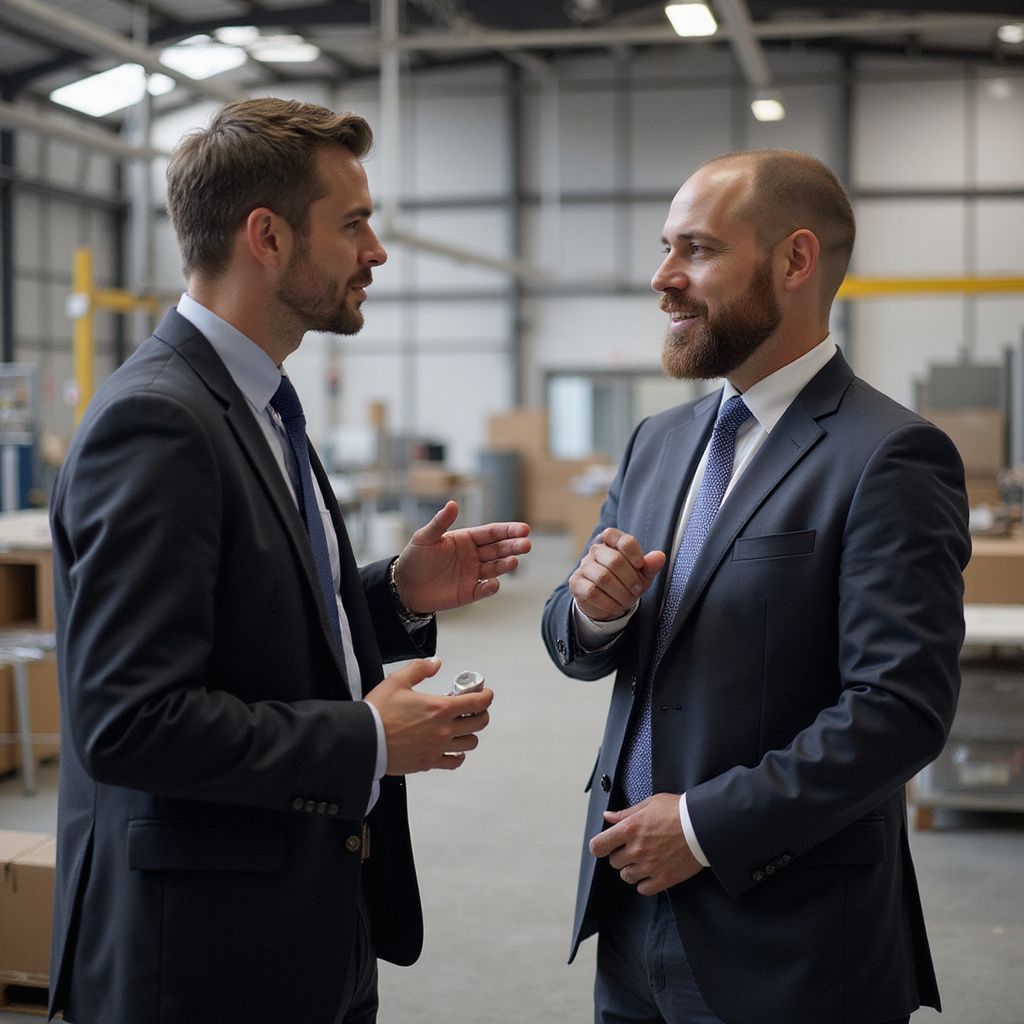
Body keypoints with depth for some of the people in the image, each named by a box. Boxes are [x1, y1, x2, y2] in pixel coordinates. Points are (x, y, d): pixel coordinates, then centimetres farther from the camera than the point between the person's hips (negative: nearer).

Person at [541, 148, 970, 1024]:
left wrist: (705, 826, -17)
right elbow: (579, 651, 12)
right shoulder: (659, 443, 9)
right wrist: (593, 612, -10)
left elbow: (902, 708, -20)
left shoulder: (890, 457, -13)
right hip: (636, 903, 6)